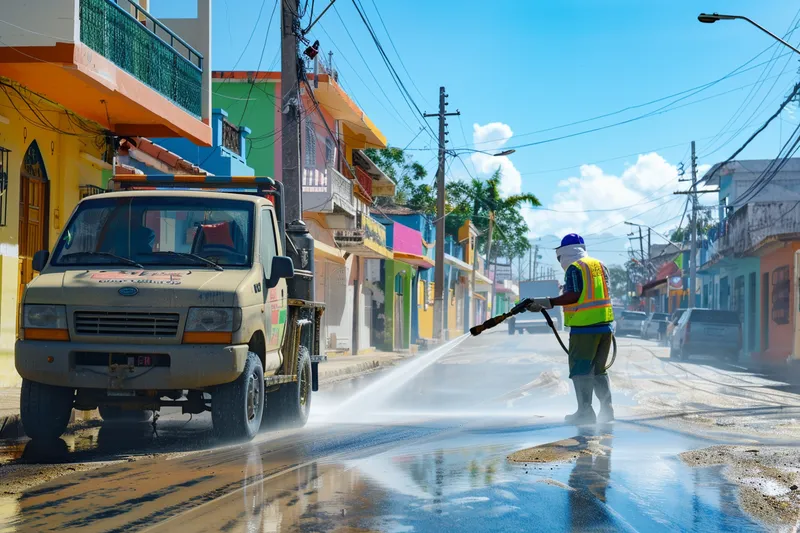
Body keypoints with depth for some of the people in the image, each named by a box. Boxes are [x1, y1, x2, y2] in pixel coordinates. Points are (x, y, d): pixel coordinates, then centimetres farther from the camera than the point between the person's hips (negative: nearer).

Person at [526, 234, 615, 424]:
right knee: (599, 369, 16)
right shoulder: (600, 265, 14)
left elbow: (573, 296, -16)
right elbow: (600, 293, 17)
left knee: (580, 370, 0)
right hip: (605, 325, 7)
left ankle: (585, 412, -2)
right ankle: (606, 409, 14)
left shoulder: (575, 268, -7)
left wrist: (546, 302, -13)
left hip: (584, 327, -7)